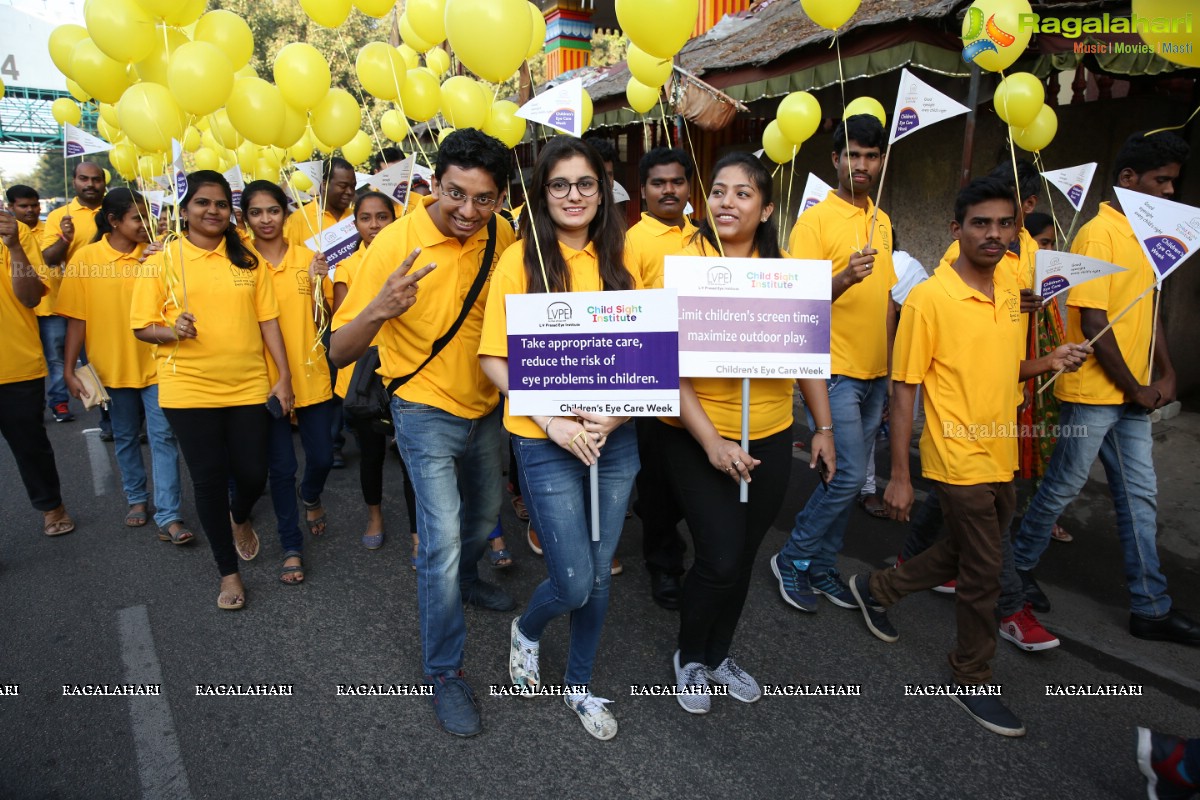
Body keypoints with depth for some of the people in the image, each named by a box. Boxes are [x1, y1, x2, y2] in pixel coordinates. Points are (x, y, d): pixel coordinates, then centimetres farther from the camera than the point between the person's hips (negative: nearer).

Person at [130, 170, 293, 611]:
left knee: (253, 474, 5)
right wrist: (172, 331, -20)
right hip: (189, 389, -1)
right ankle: (228, 571, 23)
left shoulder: (247, 259, 6)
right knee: (209, 479, 5)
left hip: (249, 387, 2)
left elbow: (268, 320, 5)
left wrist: (283, 377, 0)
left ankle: (239, 518, 43)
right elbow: (142, 326, 2)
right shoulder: (162, 259, 1)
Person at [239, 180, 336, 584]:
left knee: (322, 457, 7)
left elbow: (321, 319, 1)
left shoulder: (307, 257, 1)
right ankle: (292, 546, 23)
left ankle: (310, 496, 44)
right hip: (266, 379, -1)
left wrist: (317, 282, -15)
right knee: (281, 466, 4)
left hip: (311, 375, 2)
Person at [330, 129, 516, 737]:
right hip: (426, 411, -5)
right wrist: (380, 308, -43)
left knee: (486, 513, 24)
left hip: (485, 406, 6)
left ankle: (464, 579, 56)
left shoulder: (501, 239, -9)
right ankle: (443, 672, 12)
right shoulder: (397, 243, -22)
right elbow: (339, 351, -23)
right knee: (443, 539, -9)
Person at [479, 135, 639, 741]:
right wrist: (552, 420, -17)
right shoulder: (522, 258, -6)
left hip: (615, 438, 4)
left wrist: (616, 410, -11)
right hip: (545, 442, -4)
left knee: (600, 574, 14)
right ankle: (526, 630, 36)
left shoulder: (616, 259, 6)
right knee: (574, 582, 0)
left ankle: (580, 684, 38)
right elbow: (495, 358, -8)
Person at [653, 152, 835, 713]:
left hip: (770, 436, 4)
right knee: (720, 558, -6)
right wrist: (711, 440, -22)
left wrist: (824, 426, 10)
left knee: (744, 555, 15)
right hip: (697, 437, -4)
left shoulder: (782, 272, 2)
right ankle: (689, 657, 25)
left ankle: (719, 654, 40)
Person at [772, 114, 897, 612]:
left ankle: (821, 567, 23)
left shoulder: (881, 222, 14)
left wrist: (891, 366, 18)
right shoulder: (816, 220, -8)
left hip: (875, 373, 7)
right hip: (836, 369, -7)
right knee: (848, 475, -9)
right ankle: (793, 559, 11)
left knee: (847, 478, 10)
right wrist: (844, 278, -32)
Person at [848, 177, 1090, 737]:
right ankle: (972, 680, 28)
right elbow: (904, 389, -15)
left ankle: (876, 589, 43)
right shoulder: (928, 299, -16)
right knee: (983, 575, 5)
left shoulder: (1010, 288, 6)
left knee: (961, 556, 21)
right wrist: (899, 476, -16)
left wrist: (1049, 362, -4)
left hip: (1000, 458, 7)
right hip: (959, 460, -7)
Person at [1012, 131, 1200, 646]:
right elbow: (1094, 323, -19)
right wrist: (1134, 389, -11)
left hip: (1132, 394, 9)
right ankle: (1019, 566, 25)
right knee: (1062, 488, 4)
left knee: (1139, 496, 11)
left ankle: (1150, 607, 21)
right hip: (1093, 391, -8)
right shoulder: (1099, 235, -15)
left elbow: (1148, 309, 18)